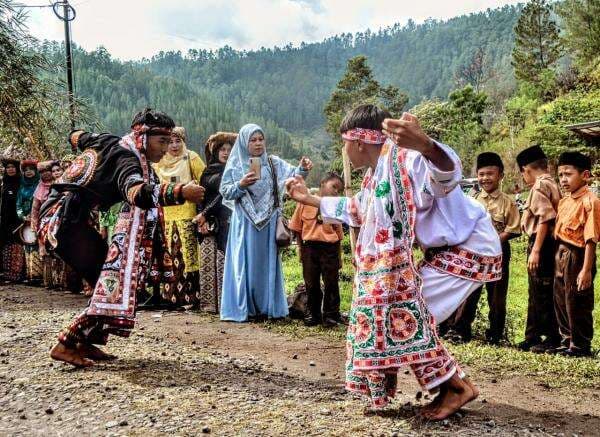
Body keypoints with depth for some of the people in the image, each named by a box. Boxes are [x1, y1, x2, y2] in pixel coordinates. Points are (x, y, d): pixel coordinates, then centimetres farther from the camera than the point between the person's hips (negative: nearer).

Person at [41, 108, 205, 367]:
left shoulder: (110, 142, 10)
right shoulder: (127, 157, -17)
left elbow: (77, 137, 31)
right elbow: (137, 192, -41)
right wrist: (179, 192, -51)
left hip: (62, 217, 10)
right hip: (65, 220, -10)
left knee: (109, 275, 9)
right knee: (112, 282, -13)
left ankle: (85, 342, 14)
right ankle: (65, 345, -8)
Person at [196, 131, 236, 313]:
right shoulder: (208, 172, 17)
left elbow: (225, 195, -7)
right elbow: (202, 197, 13)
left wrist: (205, 213, -9)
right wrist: (203, 221, -2)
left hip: (226, 223, -5)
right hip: (209, 225, 5)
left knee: (224, 261, -9)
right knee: (209, 261, 5)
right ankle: (209, 301, 11)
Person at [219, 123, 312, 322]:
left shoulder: (273, 163, 4)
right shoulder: (235, 164, 1)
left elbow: (292, 173, -10)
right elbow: (225, 192, -2)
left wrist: (303, 169, -31)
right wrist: (241, 185, -18)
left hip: (268, 223, 2)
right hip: (245, 223, -2)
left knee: (266, 263, 7)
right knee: (245, 263, 1)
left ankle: (266, 307, 15)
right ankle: (242, 308, 8)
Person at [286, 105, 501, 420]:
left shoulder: (406, 158, -24)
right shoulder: (375, 175, 6)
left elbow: (445, 177, -46)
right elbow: (356, 210, 25)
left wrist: (425, 145, -68)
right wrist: (309, 199, 29)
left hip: (471, 247, -10)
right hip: (445, 249, 10)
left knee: (406, 309, -14)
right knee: (395, 306, 10)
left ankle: (458, 387, 1)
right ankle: (449, 387, 18)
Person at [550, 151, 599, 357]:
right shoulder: (564, 201, 10)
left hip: (577, 257, -8)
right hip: (561, 255, 8)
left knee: (577, 304, 2)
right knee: (561, 301, 16)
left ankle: (581, 346, 17)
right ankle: (567, 341, 30)